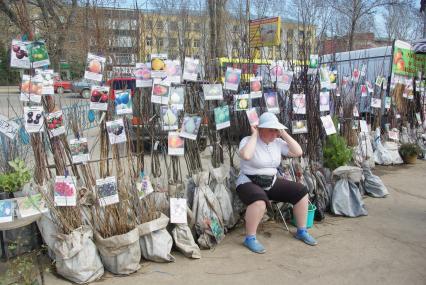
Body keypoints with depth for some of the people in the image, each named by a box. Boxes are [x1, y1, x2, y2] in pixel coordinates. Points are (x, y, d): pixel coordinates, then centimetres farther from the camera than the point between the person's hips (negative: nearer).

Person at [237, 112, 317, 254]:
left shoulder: (277, 142, 6)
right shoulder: (248, 140, -12)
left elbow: (298, 152, -2)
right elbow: (246, 155, -36)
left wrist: (284, 134, -4)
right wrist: (254, 135, -23)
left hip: (272, 182, 7)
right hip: (249, 183, -7)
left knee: (301, 191, -2)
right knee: (259, 200, -40)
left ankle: (301, 232, 12)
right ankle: (250, 238, -22)